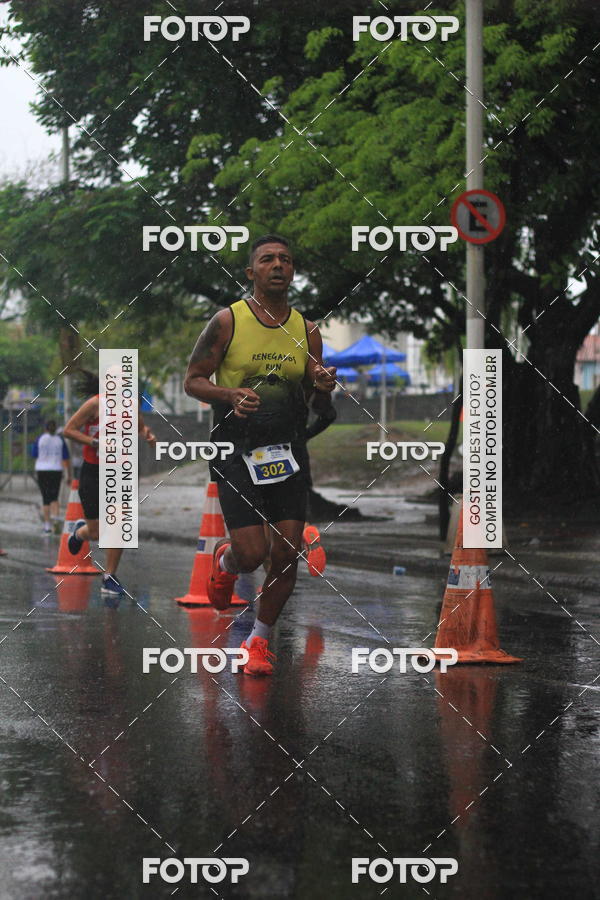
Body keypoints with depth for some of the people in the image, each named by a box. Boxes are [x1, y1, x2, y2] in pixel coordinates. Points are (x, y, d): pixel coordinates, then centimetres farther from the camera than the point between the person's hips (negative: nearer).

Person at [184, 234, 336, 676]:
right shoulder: (228, 321, -4)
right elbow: (193, 380, -1)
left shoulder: (307, 330, 7)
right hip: (237, 453, -3)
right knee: (252, 553, -11)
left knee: (288, 554, -1)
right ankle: (224, 561, 28)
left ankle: (259, 640, 20)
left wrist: (322, 386, -6)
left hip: (289, 452, 4)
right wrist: (230, 395, -20)